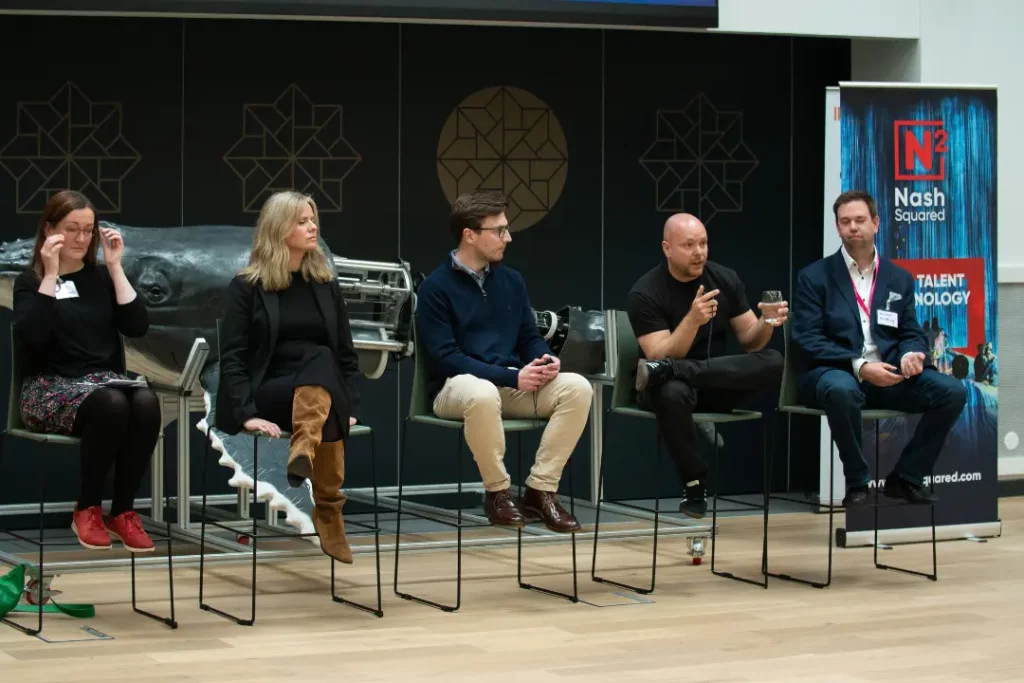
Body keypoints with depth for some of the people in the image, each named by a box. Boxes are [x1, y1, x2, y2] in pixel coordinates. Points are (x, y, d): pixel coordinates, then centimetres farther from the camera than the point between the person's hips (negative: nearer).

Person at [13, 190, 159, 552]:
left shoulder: (101, 277, 13)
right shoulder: (30, 280, 4)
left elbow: (137, 327, -2)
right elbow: (31, 338, -16)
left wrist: (115, 267, -3)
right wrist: (51, 275, -16)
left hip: (105, 382, 4)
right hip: (50, 388, -3)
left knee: (146, 402, -33)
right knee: (112, 405, -37)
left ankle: (123, 512, -20)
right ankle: (87, 509, -18)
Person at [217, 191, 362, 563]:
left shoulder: (326, 285, 16)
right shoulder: (246, 287, 2)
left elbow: (346, 354, 15)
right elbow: (232, 357, -6)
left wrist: (351, 407, -2)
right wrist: (247, 415, -19)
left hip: (321, 390, 4)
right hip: (268, 394, -4)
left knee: (321, 362, -33)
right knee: (319, 360, -35)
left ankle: (302, 456, -57)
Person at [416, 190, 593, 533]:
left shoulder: (511, 280, 11)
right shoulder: (435, 287, -8)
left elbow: (530, 337, 17)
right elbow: (445, 357, -15)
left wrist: (544, 360, -9)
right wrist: (512, 377, -21)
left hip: (512, 383, 6)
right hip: (457, 386, -6)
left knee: (577, 387, -20)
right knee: (483, 394, -42)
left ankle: (541, 490, -16)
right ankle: (498, 493, -19)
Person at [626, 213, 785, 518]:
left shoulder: (725, 279, 1)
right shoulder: (646, 293, -12)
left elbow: (749, 343, 4)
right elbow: (659, 356, -21)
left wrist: (766, 323, -19)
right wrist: (692, 320, -37)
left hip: (718, 382, 4)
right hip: (672, 384, -4)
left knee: (773, 361, -25)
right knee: (672, 393, -41)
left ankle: (666, 372, -28)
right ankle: (694, 484, -23)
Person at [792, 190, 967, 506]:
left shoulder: (900, 279, 15)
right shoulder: (814, 277, 3)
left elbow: (911, 334, 14)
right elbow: (809, 339, -6)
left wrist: (910, 355, -13)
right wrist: (859, 366, -19)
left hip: (888, 375, 4)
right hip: (835, 372, -4)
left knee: (952, 391, -19)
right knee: (843, 390, -40)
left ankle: (905, 478, -4)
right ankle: (857, 483, -20)